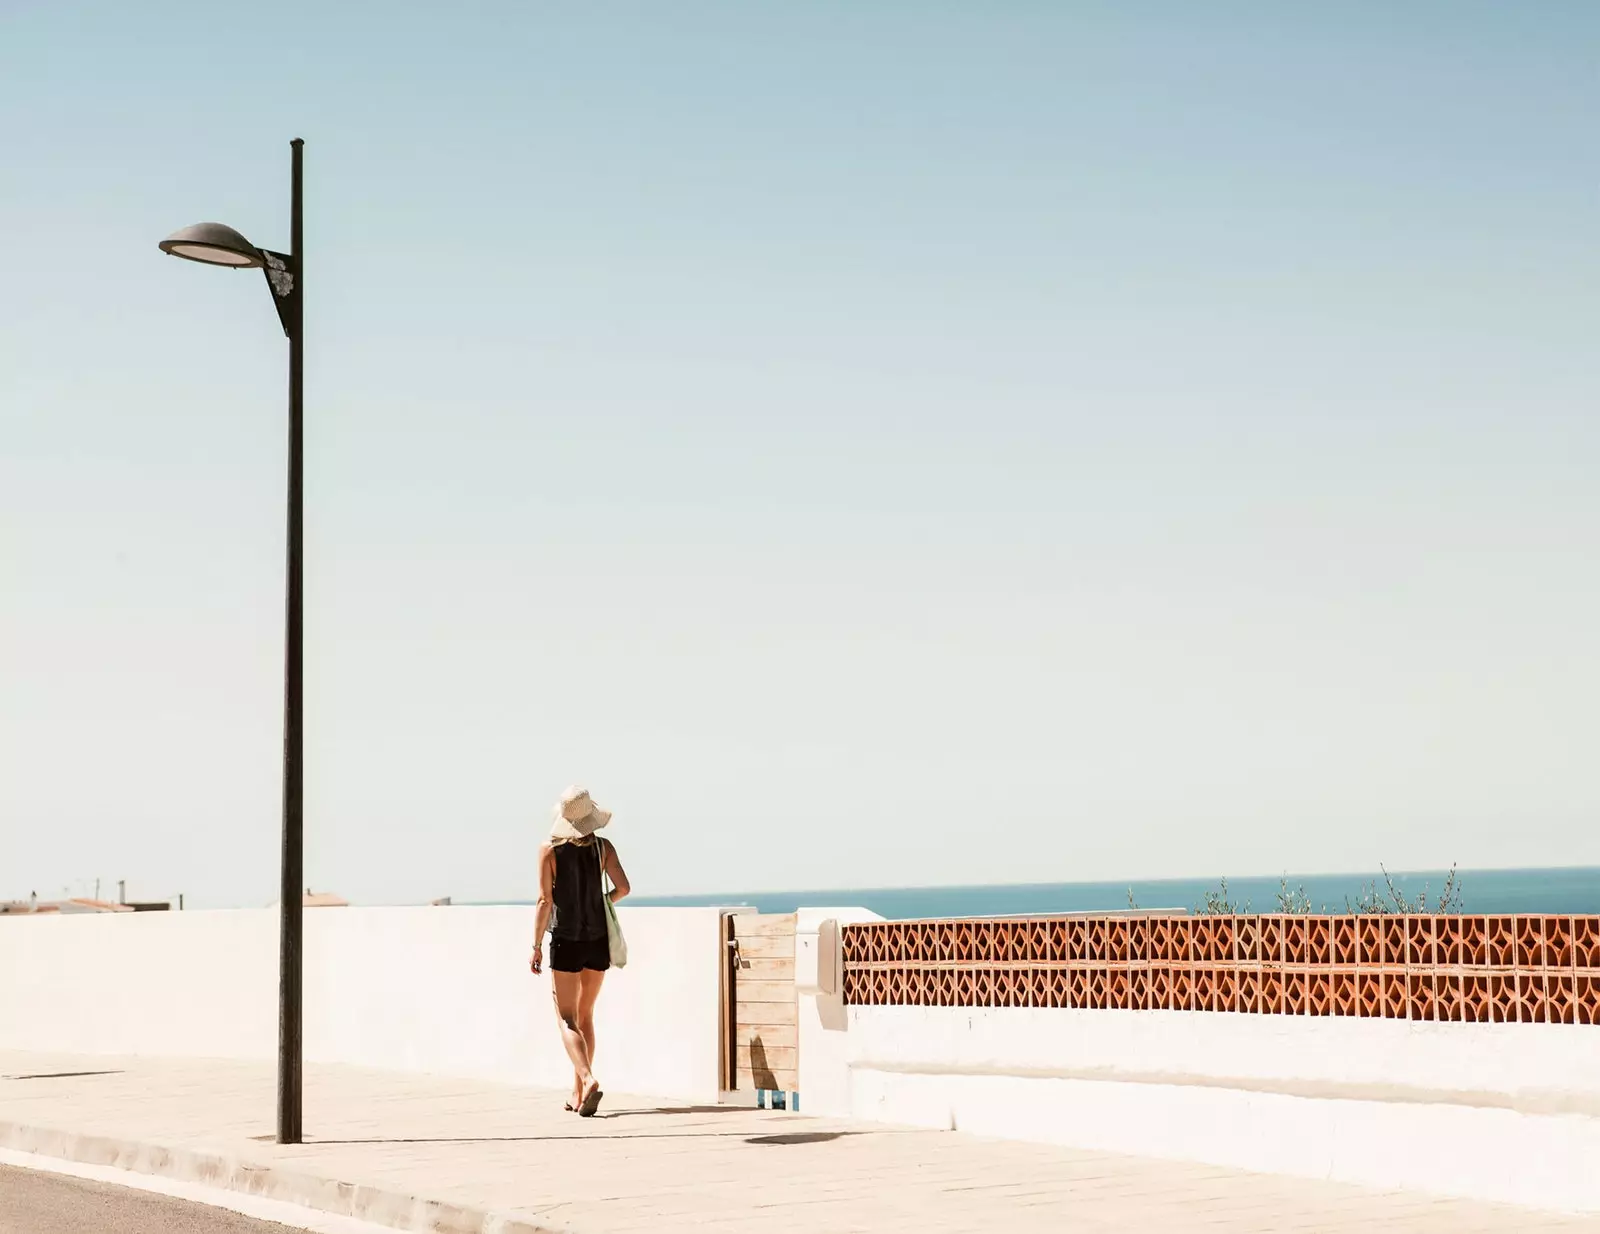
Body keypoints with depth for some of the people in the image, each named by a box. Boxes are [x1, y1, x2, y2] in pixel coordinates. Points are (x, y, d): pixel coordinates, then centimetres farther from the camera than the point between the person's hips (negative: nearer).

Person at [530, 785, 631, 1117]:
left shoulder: (550, 850, -9)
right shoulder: (603, 847, -2)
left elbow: (545, 900, -11)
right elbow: (622, 887, -8)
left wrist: (536, 946, -6)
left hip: (566, 941, -3)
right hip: (598, 940, 3)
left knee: (568, 1019, -1)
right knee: (585, 1015, 17)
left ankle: (588, 1080, -25)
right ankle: (578, 1094, 20)